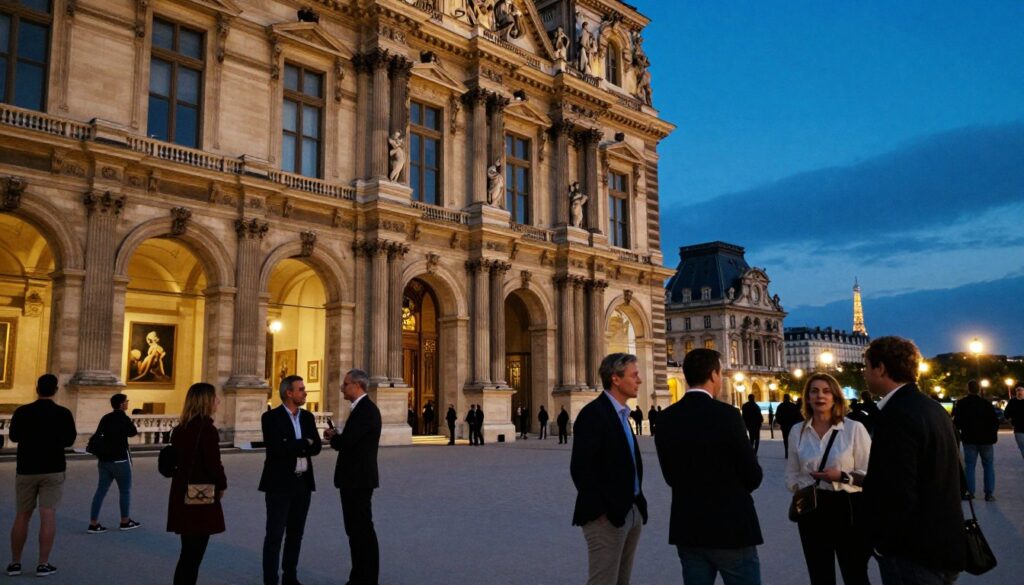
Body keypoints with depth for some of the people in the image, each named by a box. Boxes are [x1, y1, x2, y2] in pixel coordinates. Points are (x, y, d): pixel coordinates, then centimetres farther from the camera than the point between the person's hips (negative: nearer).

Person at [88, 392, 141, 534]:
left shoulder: (105, 418, 4)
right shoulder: (124, 419, -14)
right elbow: (133, 432, -3)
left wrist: (99, 455, 15)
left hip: (104, 459, 6)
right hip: (120, 460, -6)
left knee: (101, 490, 8)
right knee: (125, 490, 8)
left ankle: (93, 524, 5)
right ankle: (125, 521, 18)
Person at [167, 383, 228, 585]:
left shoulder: (180, 428, 8)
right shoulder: (207, 429, -17)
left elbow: (175, 460, 11)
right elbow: (214, 465, -18)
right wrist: (221, 486, -1)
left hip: (182, 494, 8)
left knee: (188, 553, 17)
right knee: (193, 554, 2)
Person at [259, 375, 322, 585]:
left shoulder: (308, 417, 10)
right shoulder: (271, 417, -7)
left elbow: (316, 447, 1)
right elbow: (276, 447, -20)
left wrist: (292, 447, -14)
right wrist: (304, 444, -9)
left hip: (303, 483, 6)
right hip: (280, 483, -6)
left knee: (296, 534, 12)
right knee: (275, 535, -3)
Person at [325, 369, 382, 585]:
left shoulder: (366, 409, -18)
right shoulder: (363, 408, 15)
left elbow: (345, 442, -24)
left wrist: (332, 437, -3)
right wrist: (337, 436, 0)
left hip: (359, 479, -10)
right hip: (355, 478, 10)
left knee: (363, 530, -3)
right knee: (355, 529, 15)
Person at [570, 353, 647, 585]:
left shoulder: (621, 413, 14)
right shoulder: (593, 413, -15)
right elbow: (581, 468, -20)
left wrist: (638, 504, 10)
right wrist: (601, 511, -18)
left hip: (631, 511, 9)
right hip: (606, 516, -9)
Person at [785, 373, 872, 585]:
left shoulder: (854, 428, -8)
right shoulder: (797, 431, 4)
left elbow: (870, 474, -7)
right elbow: (792, 473, 13)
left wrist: (842, 476, -21)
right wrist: (798, 490, -6)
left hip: (847, 508, -3)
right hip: (811, 509, 3)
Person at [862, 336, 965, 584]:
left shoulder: (896, 415, -23)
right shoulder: (933, 408, 9)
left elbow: (896, 495, -27)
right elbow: (953, 473, 17)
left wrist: (882, 544, -12)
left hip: (914, 555, -9)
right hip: (943, 544, 9)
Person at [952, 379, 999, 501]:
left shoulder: (961, 404, -8)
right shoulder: (986, 403, -10)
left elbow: (957, 423, -5)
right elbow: (995, 422, -6)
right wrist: (992, 434, 10)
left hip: (969, 439, 0)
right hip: (986, 439, 0)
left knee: (969, 465, 7)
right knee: (988, 466, 10)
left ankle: (970, 492, 4)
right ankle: (989, 493, 6)